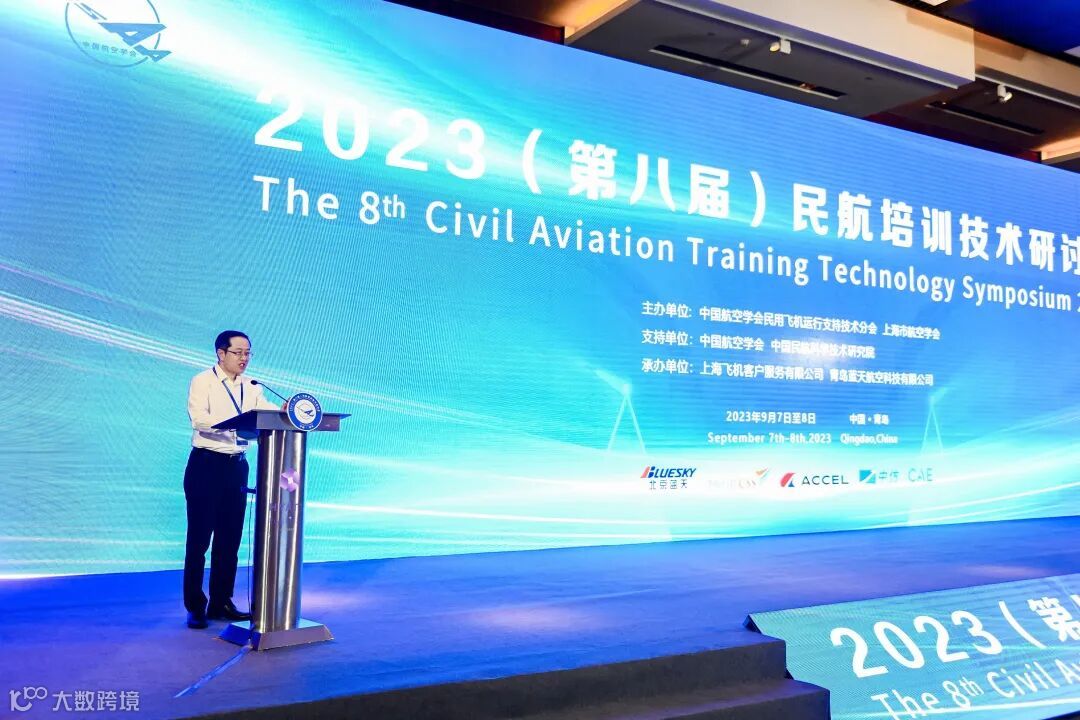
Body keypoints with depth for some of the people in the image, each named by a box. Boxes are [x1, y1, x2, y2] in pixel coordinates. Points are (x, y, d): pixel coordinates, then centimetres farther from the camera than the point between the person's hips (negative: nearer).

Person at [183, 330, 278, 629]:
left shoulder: (251, 388, 12)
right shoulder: (203, 382, -5)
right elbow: (198, 418, -21)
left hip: (237, 466, 5)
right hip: (206, 464, -5)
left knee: (230, 538, 9)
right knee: (199, 537, 1)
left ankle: (221, 603, 20)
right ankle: (195, 607, 11)